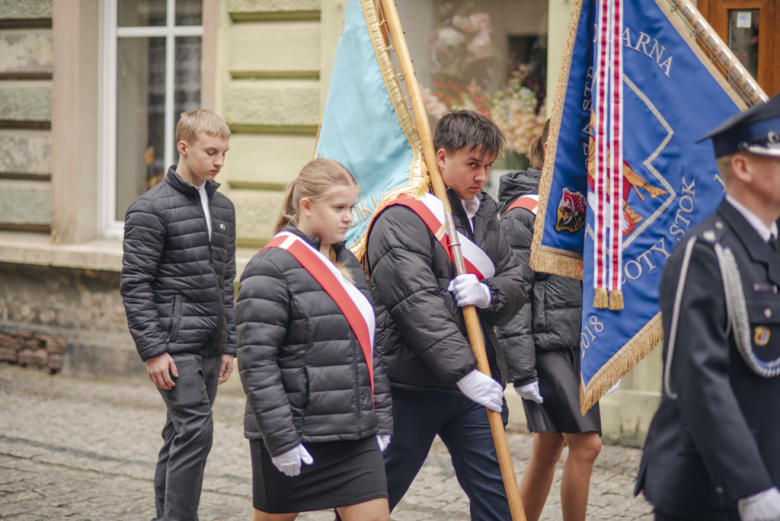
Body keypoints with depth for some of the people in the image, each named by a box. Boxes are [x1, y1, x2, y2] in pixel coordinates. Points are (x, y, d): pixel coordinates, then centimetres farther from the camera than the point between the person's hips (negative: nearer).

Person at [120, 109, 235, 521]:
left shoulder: (223, 208, 14)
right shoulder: (151, 209, -8)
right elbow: (134, 285, -10)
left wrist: (228, 345, 15)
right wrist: (152, 350, -15)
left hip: (208, 346, 7)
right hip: (175, 344, -7)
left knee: (181, 434, 11)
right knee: (195, 429, -14)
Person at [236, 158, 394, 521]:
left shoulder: (348, 263, 14)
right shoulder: (271, 268, -12)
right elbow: (256, 363, -17)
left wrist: (381, 420, 14)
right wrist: (282, 440, -20)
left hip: (355, 436, 7)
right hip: (294, 436, -7)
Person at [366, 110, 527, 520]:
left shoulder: (483, 216, 14)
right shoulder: (402, 219, -12)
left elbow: (516, 283, 14)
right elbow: (420, 308, -22)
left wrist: (487, 293, -11)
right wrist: (464, 372, -28)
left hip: (475, 384, 7)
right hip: (412, 386, -7)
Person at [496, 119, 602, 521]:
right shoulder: (523, 212, -9)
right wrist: (522, 370, -18)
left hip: (579, 346, 8)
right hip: (545, 345, -8)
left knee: (548, 450, 10)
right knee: (586, 444, -11)